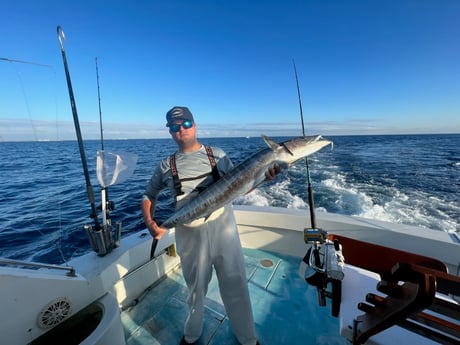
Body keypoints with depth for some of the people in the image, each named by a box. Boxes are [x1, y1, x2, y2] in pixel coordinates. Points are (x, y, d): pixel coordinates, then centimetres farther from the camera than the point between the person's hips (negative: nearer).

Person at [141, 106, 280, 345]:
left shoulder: (218, 155, 2)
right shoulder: (166, 165, 3)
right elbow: (148, 196, 13)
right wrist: (150, 223, -5)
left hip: (223, 230, 0)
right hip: (190, 237, 1)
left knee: (236, 287, 13)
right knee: (195, 289, 21)